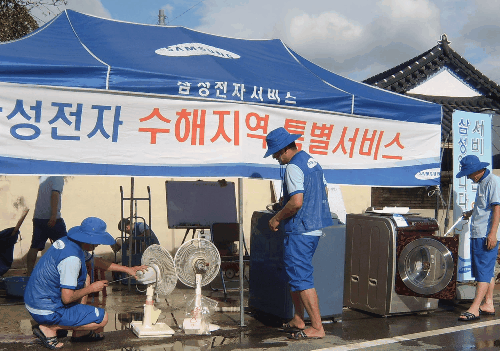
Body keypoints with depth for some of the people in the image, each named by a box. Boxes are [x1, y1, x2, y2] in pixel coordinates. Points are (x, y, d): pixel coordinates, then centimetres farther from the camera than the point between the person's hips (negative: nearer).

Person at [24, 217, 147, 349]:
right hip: (46, 311, -10)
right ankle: (49, 328, -2)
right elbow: (67, 298, -27)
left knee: (85, 279, 24)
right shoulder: (72, 258, -27)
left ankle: (79, 333, 21)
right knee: (102, 318, -7)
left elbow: (96, 261, 19)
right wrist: (92, 288, -10)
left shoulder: (67, 241, 4)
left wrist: (127, 269, 22)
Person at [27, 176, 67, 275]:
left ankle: (29, 271, 4)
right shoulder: (58, 177, -9)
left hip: (37, 217, 7)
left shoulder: (43, 177, 15)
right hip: (51, 218, -7)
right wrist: (54, 215, -26)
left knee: (35, 247, 6)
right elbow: (55, 194, -20)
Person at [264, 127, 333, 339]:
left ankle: (317, 328, -2)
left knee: (301, 278, -5)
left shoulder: (293, 168, -16)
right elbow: (323, 193, 21)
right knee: (295, 275, 18)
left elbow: (296, 202, -24)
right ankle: (298, 321, 25)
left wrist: (277, 218, -10)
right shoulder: (311, 161, 14)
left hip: (300, 230, -10)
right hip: (315, 227, 10)